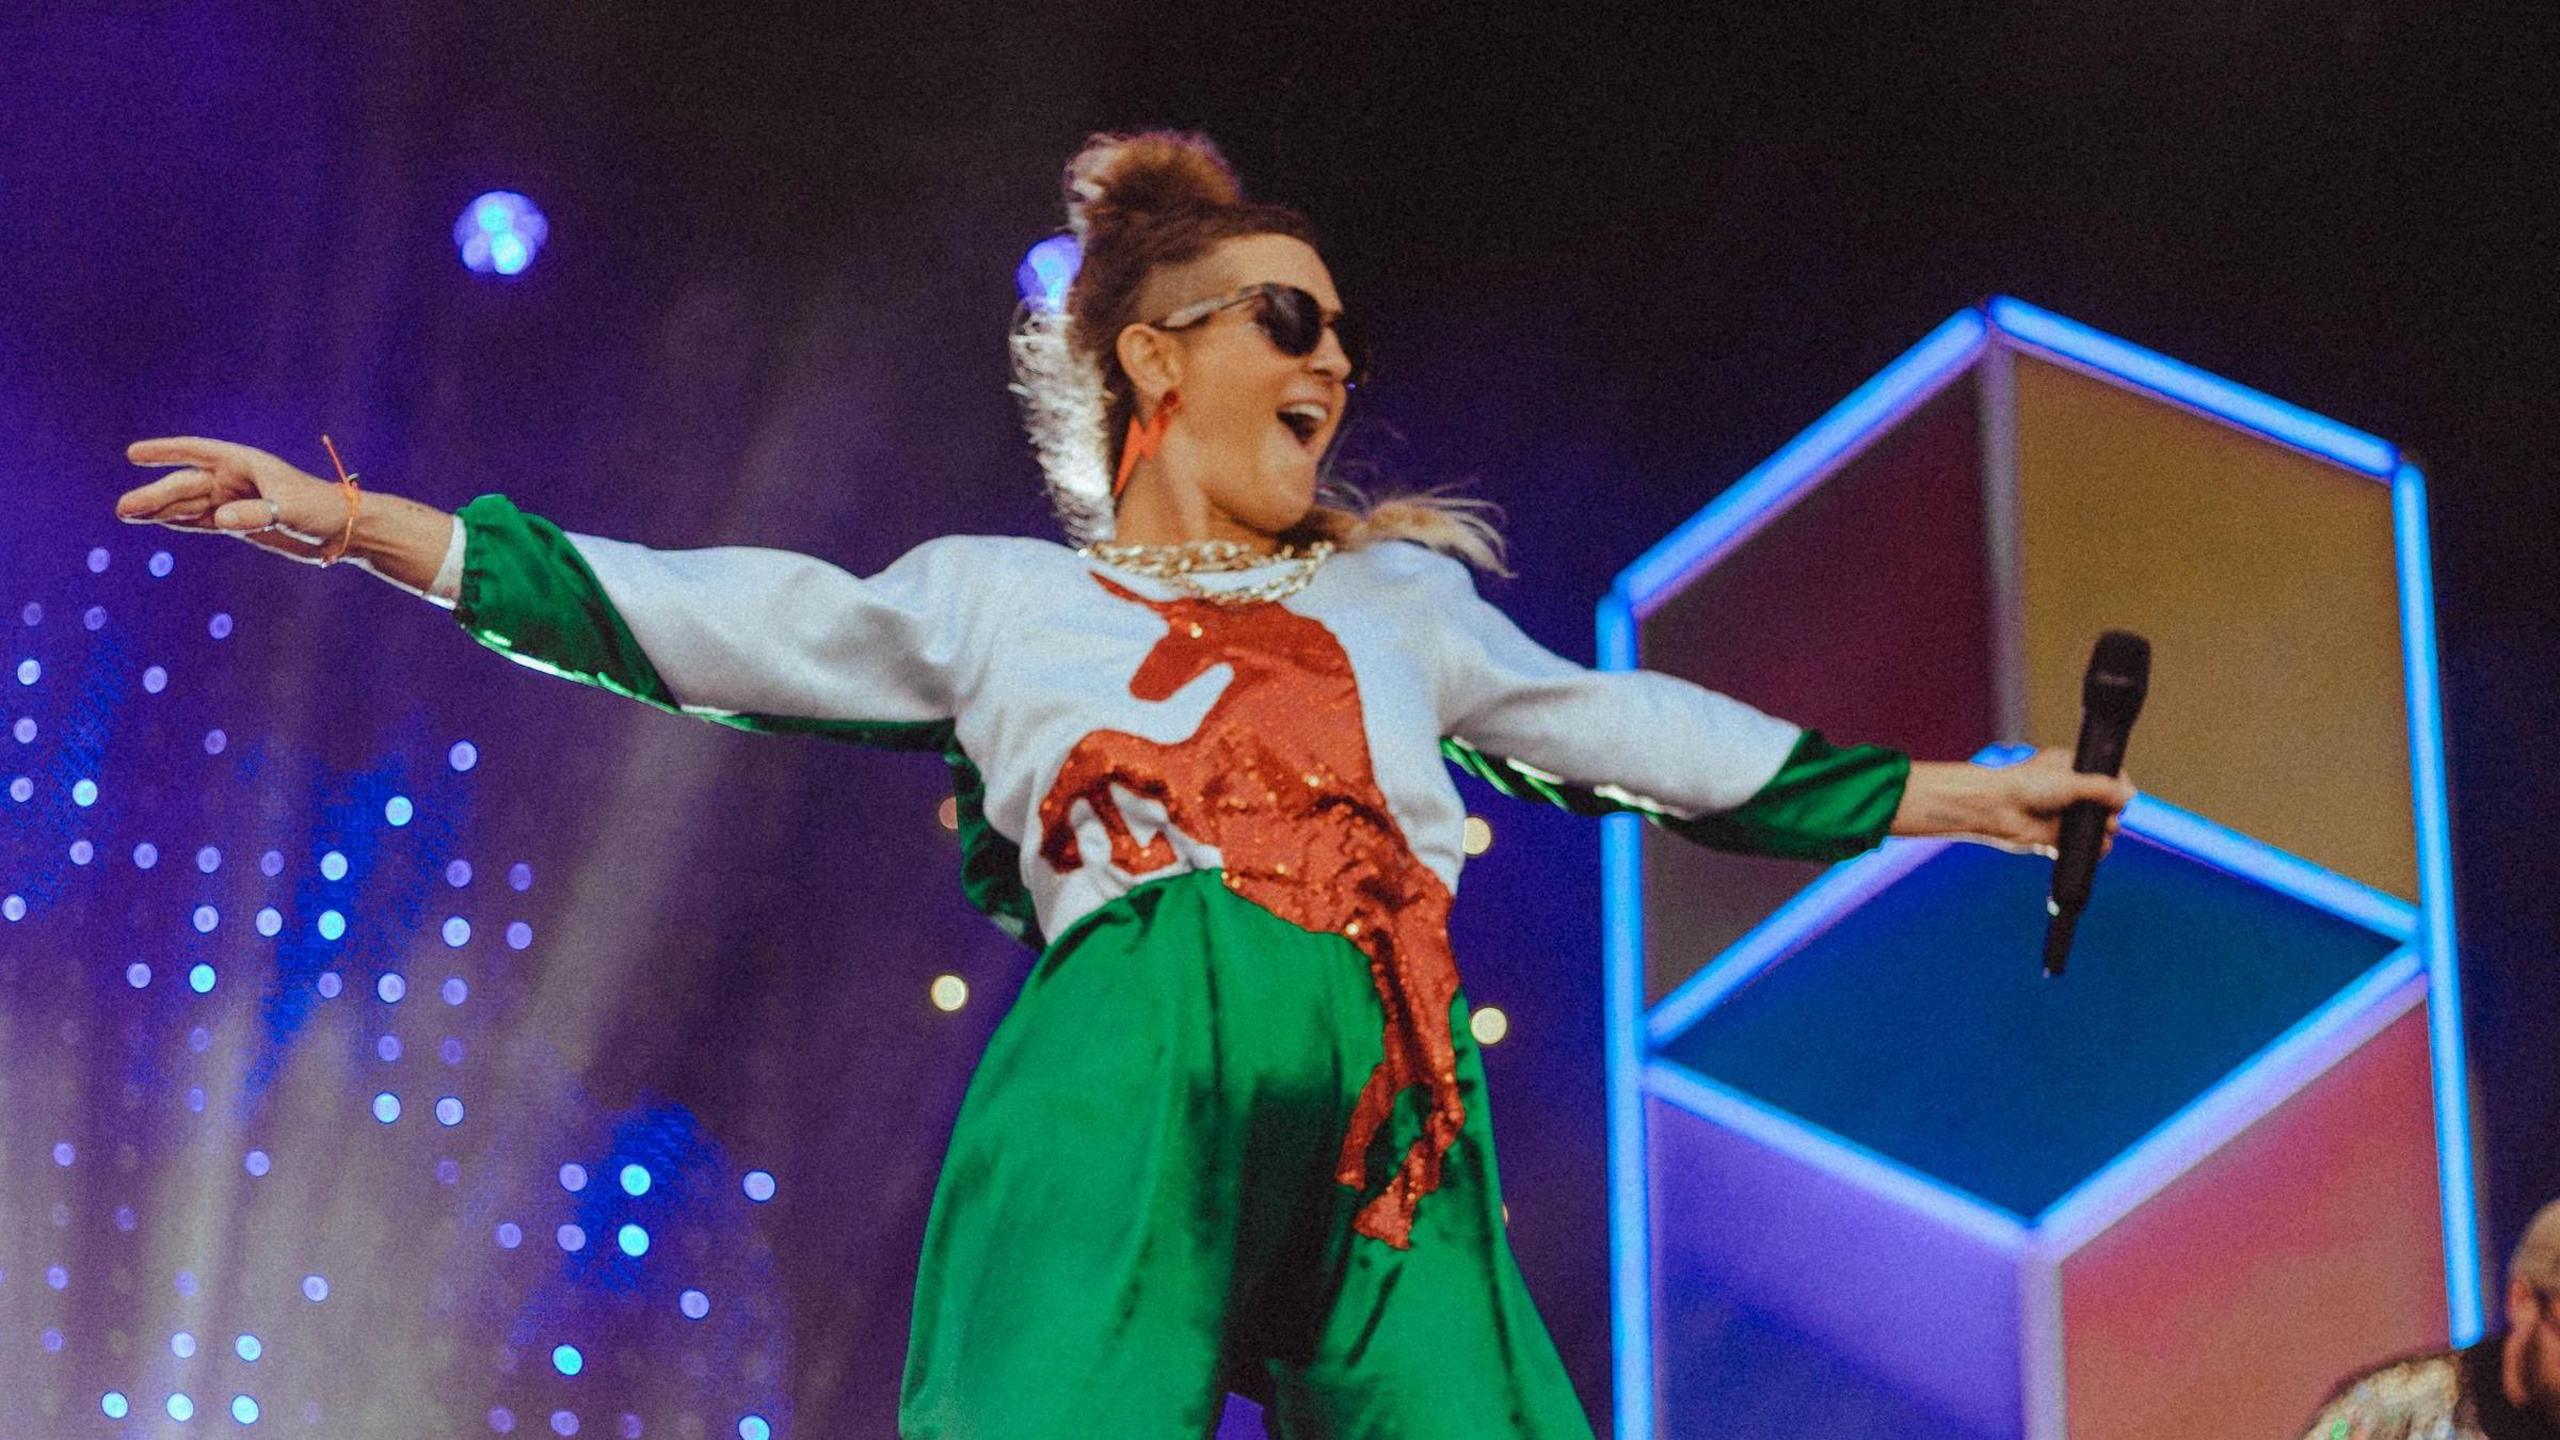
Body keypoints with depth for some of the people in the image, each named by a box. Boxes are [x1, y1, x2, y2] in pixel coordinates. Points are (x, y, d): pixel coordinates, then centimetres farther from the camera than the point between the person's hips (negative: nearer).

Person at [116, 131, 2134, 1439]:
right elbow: (690, 623, 17)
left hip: (1387, 1127, 3)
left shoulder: (1403, 601, 29)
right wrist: (357, 523, 11)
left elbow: (1657, 743, 32)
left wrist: (1971, 797, 32)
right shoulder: (1005, 601, 21)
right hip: (1123, 1095, -3)